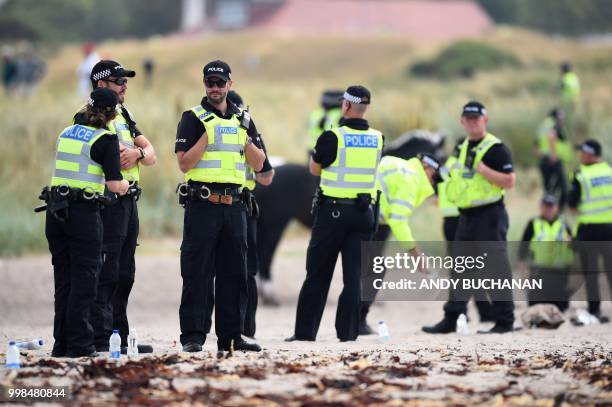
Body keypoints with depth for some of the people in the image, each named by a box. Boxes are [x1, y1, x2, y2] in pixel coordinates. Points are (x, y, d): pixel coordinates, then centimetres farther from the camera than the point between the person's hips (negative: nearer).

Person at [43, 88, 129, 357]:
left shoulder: (67, 133, 13)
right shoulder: (105, 139, -6)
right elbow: (114, 185, -11)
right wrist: (125, 185, 11)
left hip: (55, 211, 6)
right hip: (83, 212, -6)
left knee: (63, 278, 11)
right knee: (84, 277, -1)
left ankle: (61, 344, 11)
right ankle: (79, 345, -3)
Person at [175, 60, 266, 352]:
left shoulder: (243, 119, 15)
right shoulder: (193, 118, 1)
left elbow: (258, 164, 12)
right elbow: (184, 164, -8)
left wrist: (245, 137, -3)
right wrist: (208, 134, -14)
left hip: (234, 206, 5)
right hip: (202, 206, -5)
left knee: (234, 273, 6)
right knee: (197, 273, -5)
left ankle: (230, 335, 12)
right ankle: (192, 336, -3)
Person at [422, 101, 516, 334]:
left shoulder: (495, 148, -10)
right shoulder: (464, 147, 16)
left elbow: (509, 181, -17)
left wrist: (483, 169, -23)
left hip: (489, 217, -8)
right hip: (466, 216, 8)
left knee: (496, 268, -6)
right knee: (459, 269, 9)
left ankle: (504, 320, -1)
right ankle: (451, 319, 12)